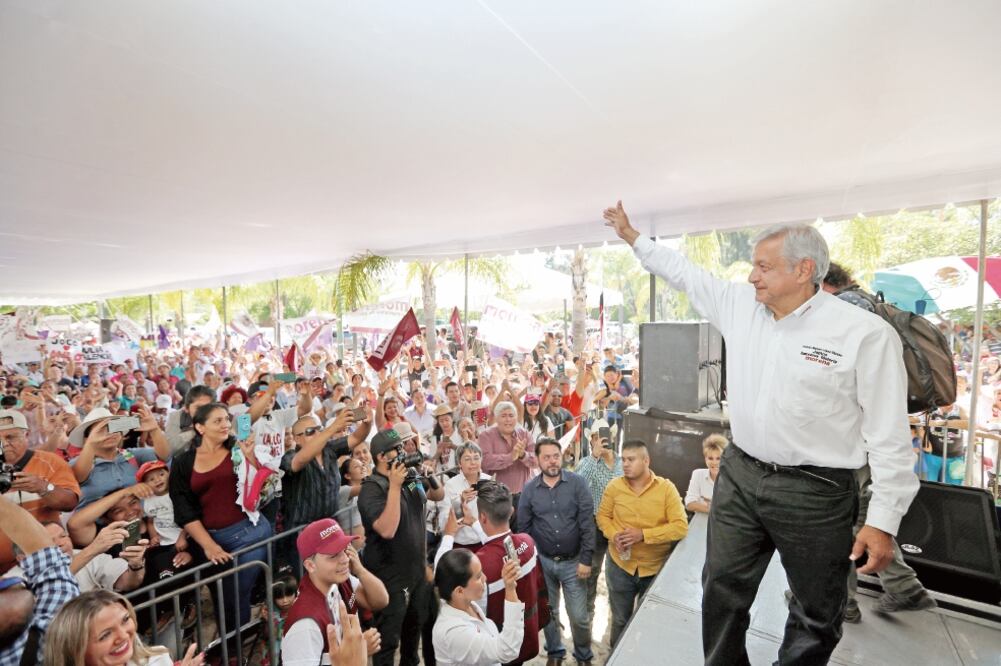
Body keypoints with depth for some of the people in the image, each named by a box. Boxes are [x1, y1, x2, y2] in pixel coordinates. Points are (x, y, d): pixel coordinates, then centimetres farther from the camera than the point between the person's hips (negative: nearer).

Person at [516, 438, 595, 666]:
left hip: (573, 561, -2)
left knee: (579, 616, 6)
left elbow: (587, 524, -11)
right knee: (548, 612, 19)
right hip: (543, 561, 2)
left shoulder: (577, 483, -13)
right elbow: (523, 527, 1)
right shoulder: (529, 489, -8)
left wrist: (586, 560, -13)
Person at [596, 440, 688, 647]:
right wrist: (614, 535, -19)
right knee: (620, 620, 22)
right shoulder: (614, 486, -11)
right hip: (619, 565, 1)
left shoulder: (666, 488, -16)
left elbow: (681, 526, -19)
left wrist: (644, 535, -26)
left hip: (656, 568, -1)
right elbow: (602, 516, 1)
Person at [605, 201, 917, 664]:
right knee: (722, 589, 17)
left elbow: (889, 435, -10)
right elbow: (685, 274, 13)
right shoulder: (740, 305, 1)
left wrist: (883, 521, -10)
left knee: (816, 616, 17)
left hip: (815, 492, -4)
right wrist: (633, 237, 18)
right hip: (739, 476, 5)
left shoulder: (865, 333, -13)